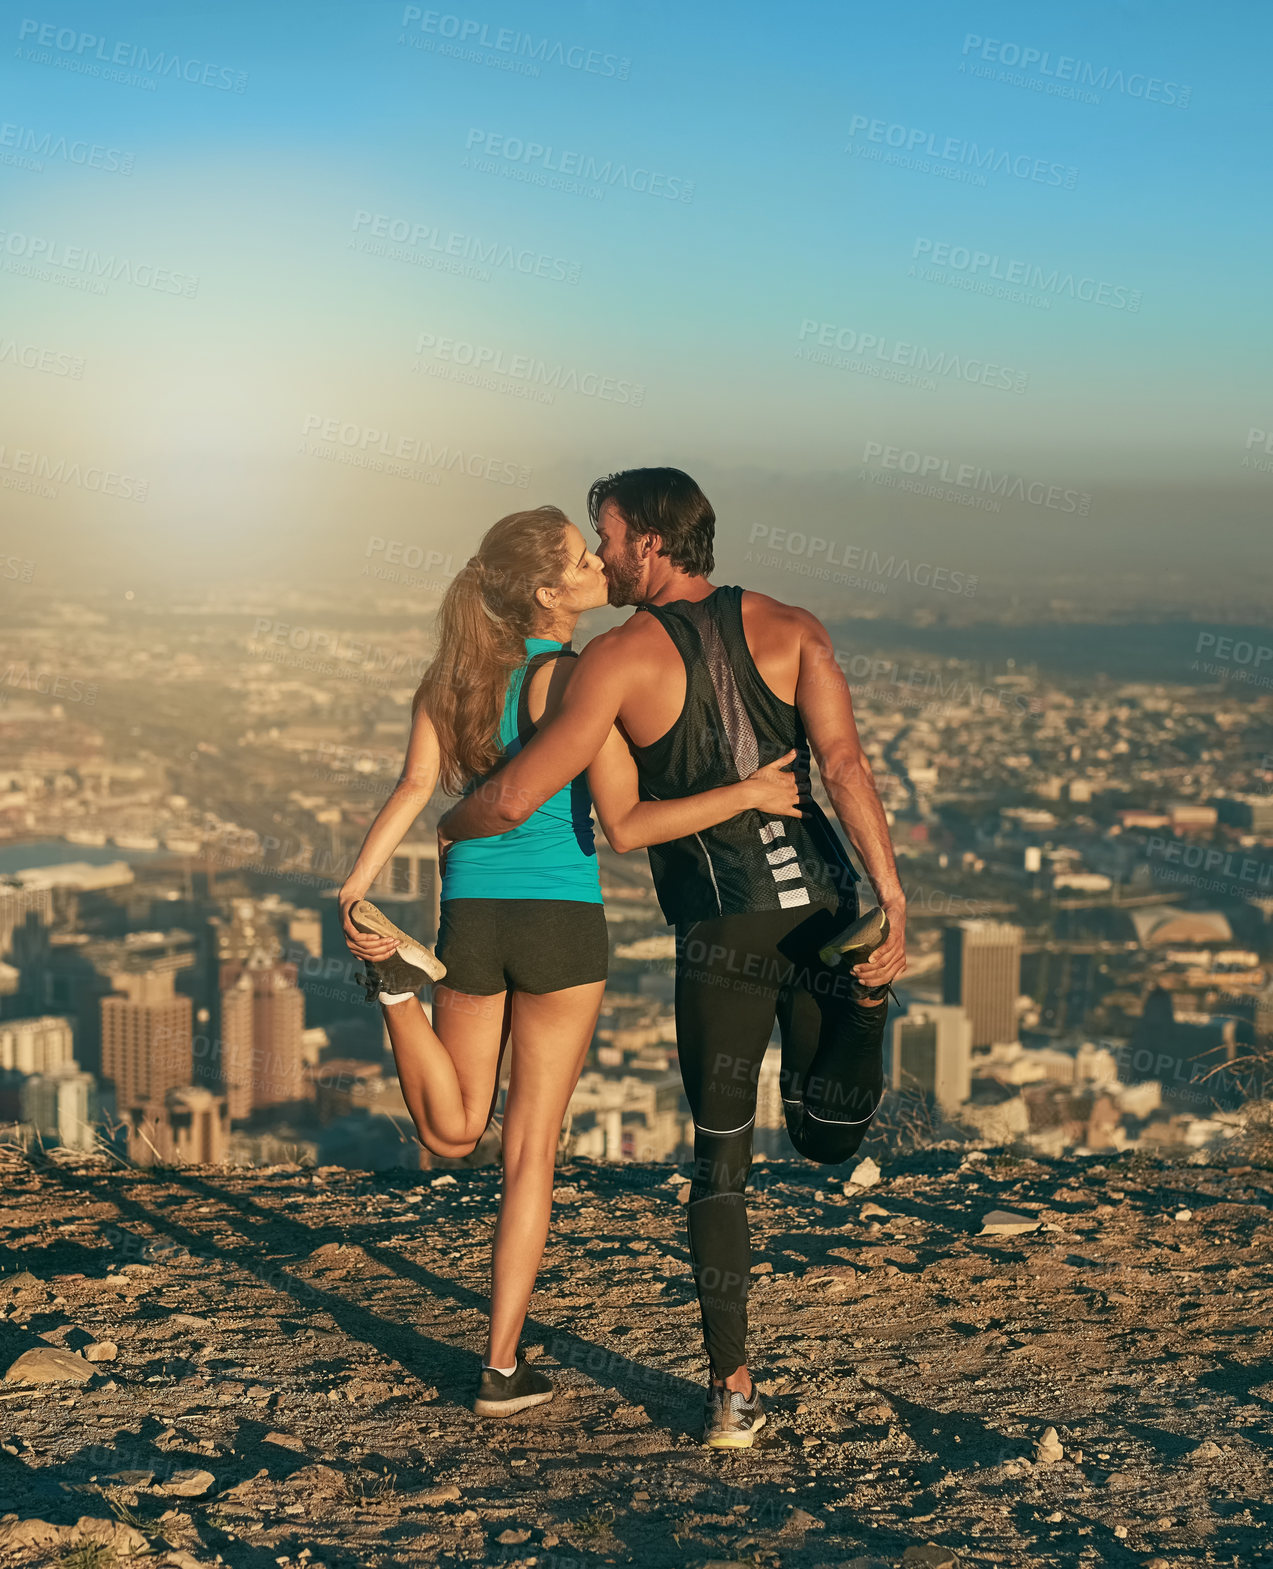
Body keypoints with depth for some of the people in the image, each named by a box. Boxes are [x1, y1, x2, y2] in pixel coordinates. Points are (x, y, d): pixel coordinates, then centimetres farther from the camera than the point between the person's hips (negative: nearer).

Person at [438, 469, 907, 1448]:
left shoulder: (622, 658, -1)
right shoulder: (791, 629, 7)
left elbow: (511, 801, -4)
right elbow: (843, 760, -8)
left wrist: (447, 827, 19)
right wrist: (893, 906, -15)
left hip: (722, 932, -2)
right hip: (821, 905, 2)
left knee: (721, 1161, 12)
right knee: (828, 1137, 19)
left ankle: (734, 1392, 10)